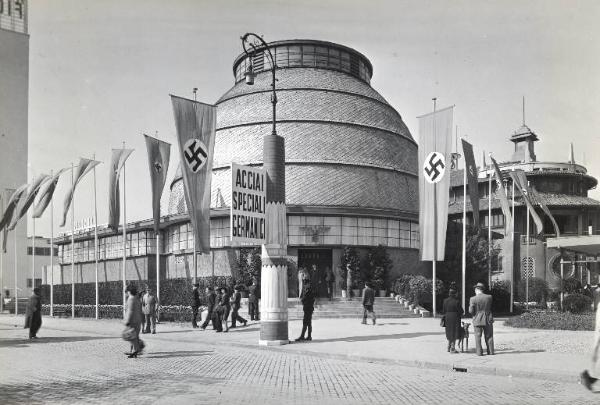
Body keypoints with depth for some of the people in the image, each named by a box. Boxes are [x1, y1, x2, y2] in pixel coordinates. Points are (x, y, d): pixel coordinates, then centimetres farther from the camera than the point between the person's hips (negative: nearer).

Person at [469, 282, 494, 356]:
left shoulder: (473, 299, -11)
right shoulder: (489, 297, -3)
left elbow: (471, 311, -11)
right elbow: (490, 307, 13)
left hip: (477, 320, -2)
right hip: (488, 319, 2)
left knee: (478, 336, 5)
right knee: (489, 336, 12)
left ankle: (479, 352, 2)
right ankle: (491, 351, 13)